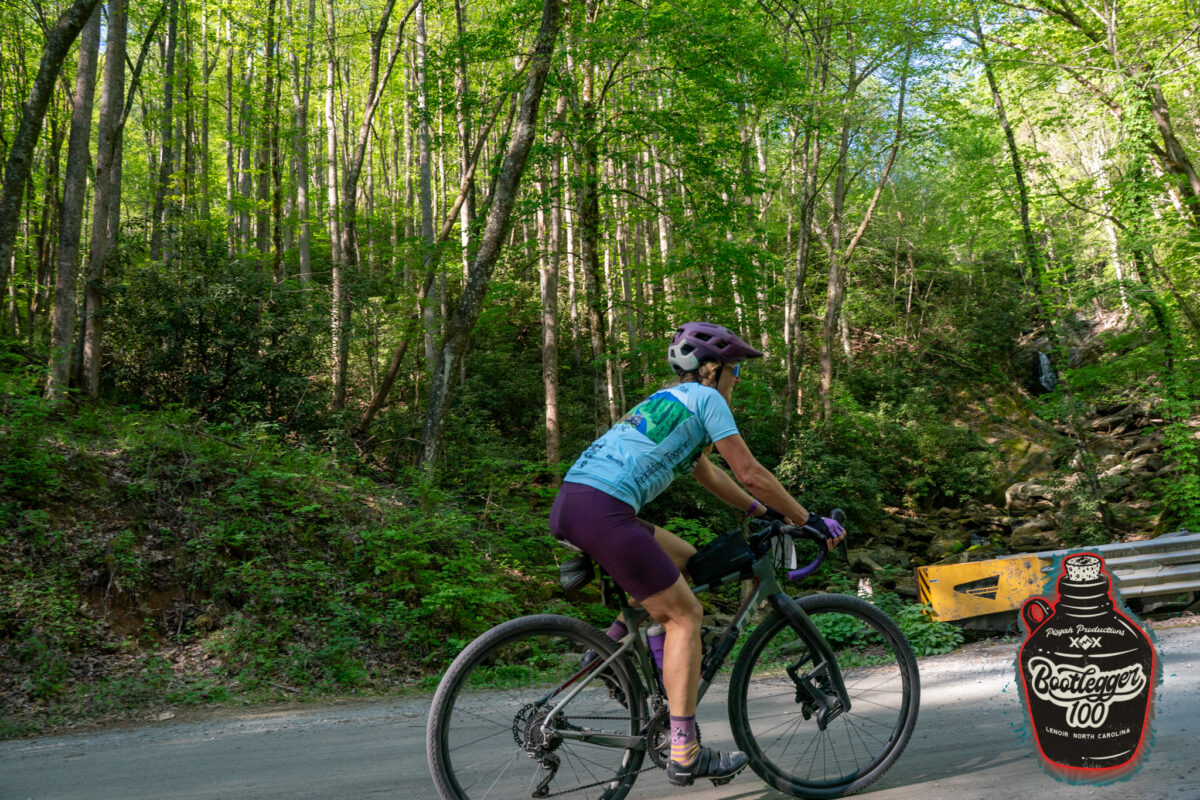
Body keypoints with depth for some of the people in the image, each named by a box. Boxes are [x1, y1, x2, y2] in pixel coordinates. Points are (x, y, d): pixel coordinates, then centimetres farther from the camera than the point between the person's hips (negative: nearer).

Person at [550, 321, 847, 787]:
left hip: (567, 505, 9)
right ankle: (684, 755, 1)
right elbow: (750, 473, 1)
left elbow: (708, 473, 38)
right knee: (685, 615, 1)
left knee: (686, 561, 22)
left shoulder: (668, 400, 29)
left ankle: (615, 643, 17)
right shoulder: (705, 398, 4)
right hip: (604, 511, -9)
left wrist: (763, 512, 43)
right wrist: (809, 521, 10)